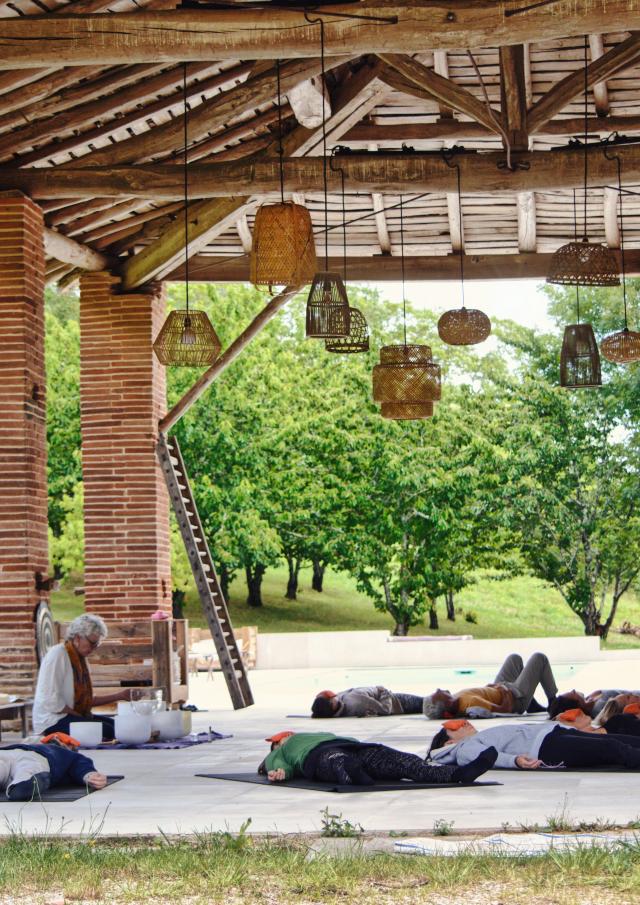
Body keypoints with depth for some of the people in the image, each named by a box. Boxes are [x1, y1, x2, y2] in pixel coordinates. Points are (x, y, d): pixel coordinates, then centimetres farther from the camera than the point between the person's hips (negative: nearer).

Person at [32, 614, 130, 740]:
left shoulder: (81, 658, 12)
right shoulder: (57, 654, -14)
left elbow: (87, 700, 15)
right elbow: (51, 702, -20)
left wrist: (119, 696, 11)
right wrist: (79, 716, -17)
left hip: (75, 716, 9)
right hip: (52, 721, -9)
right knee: (106, 730, -25)